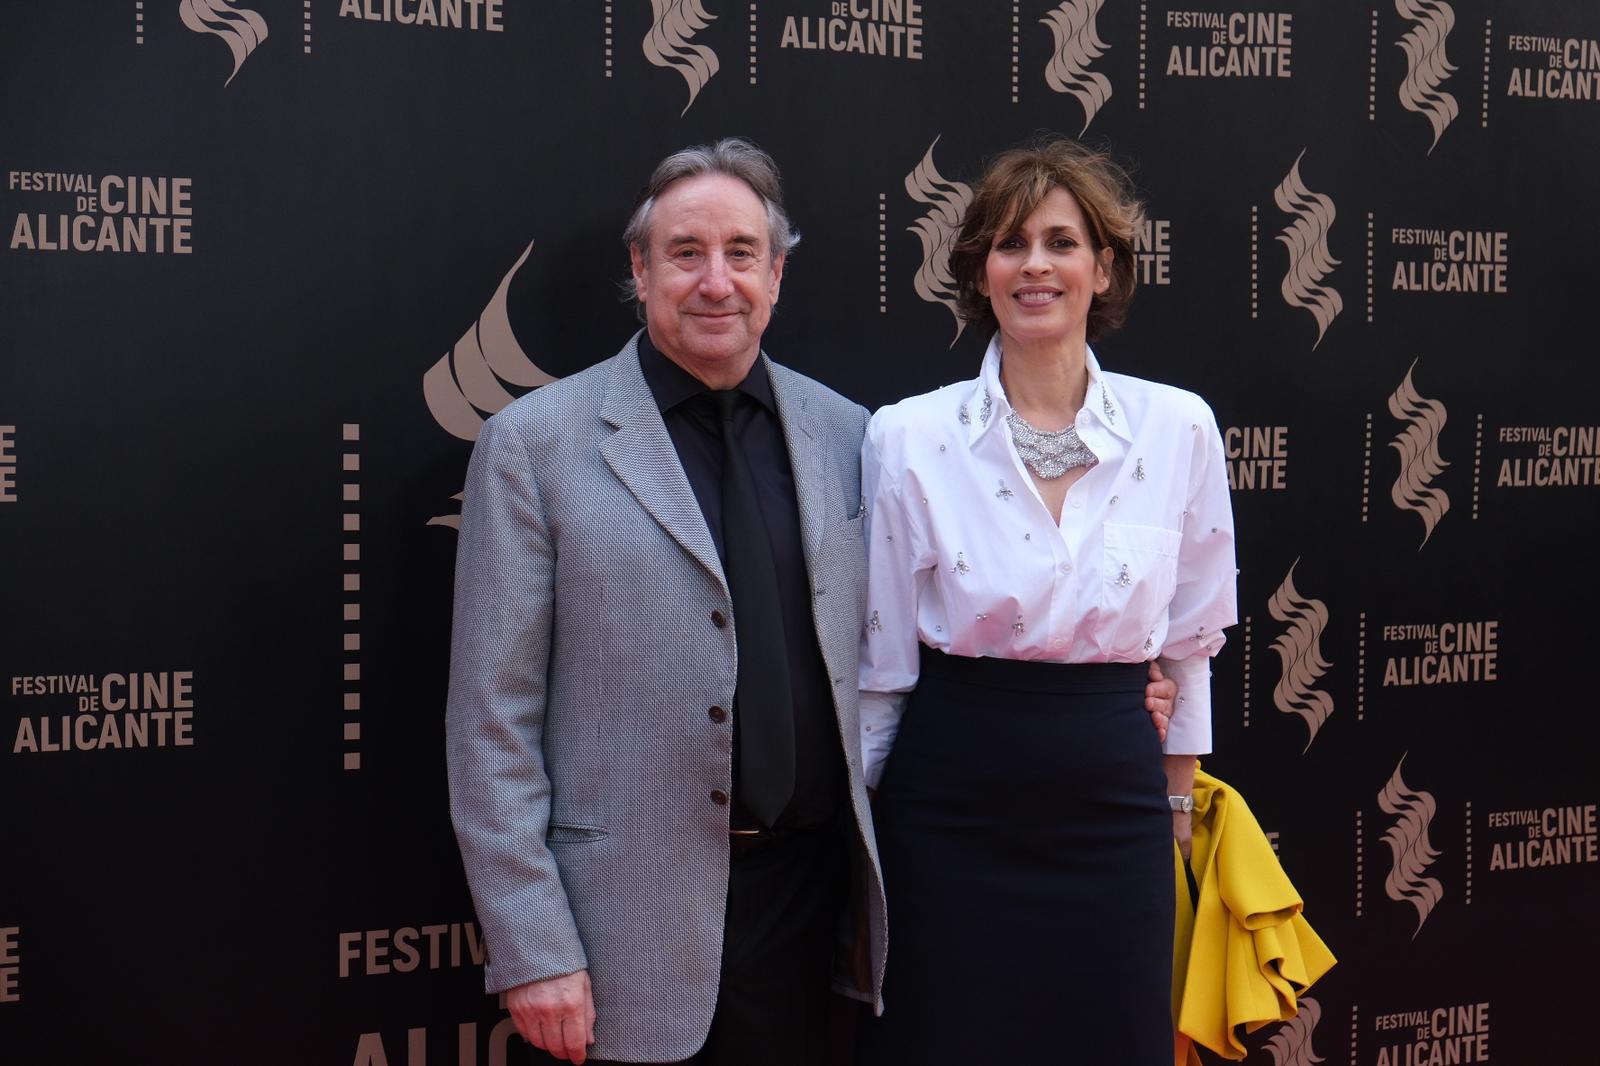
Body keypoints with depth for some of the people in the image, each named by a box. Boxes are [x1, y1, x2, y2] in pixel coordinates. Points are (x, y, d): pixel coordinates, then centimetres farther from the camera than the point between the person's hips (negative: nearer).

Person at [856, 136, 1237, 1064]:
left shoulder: (1180, 428, -1)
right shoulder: (907, 437, -5)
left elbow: (1192, 638, 10)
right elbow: (881, 666, 2)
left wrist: (1176, 792, 15)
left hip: (1113, 805, 2)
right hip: (952, 805, -1)